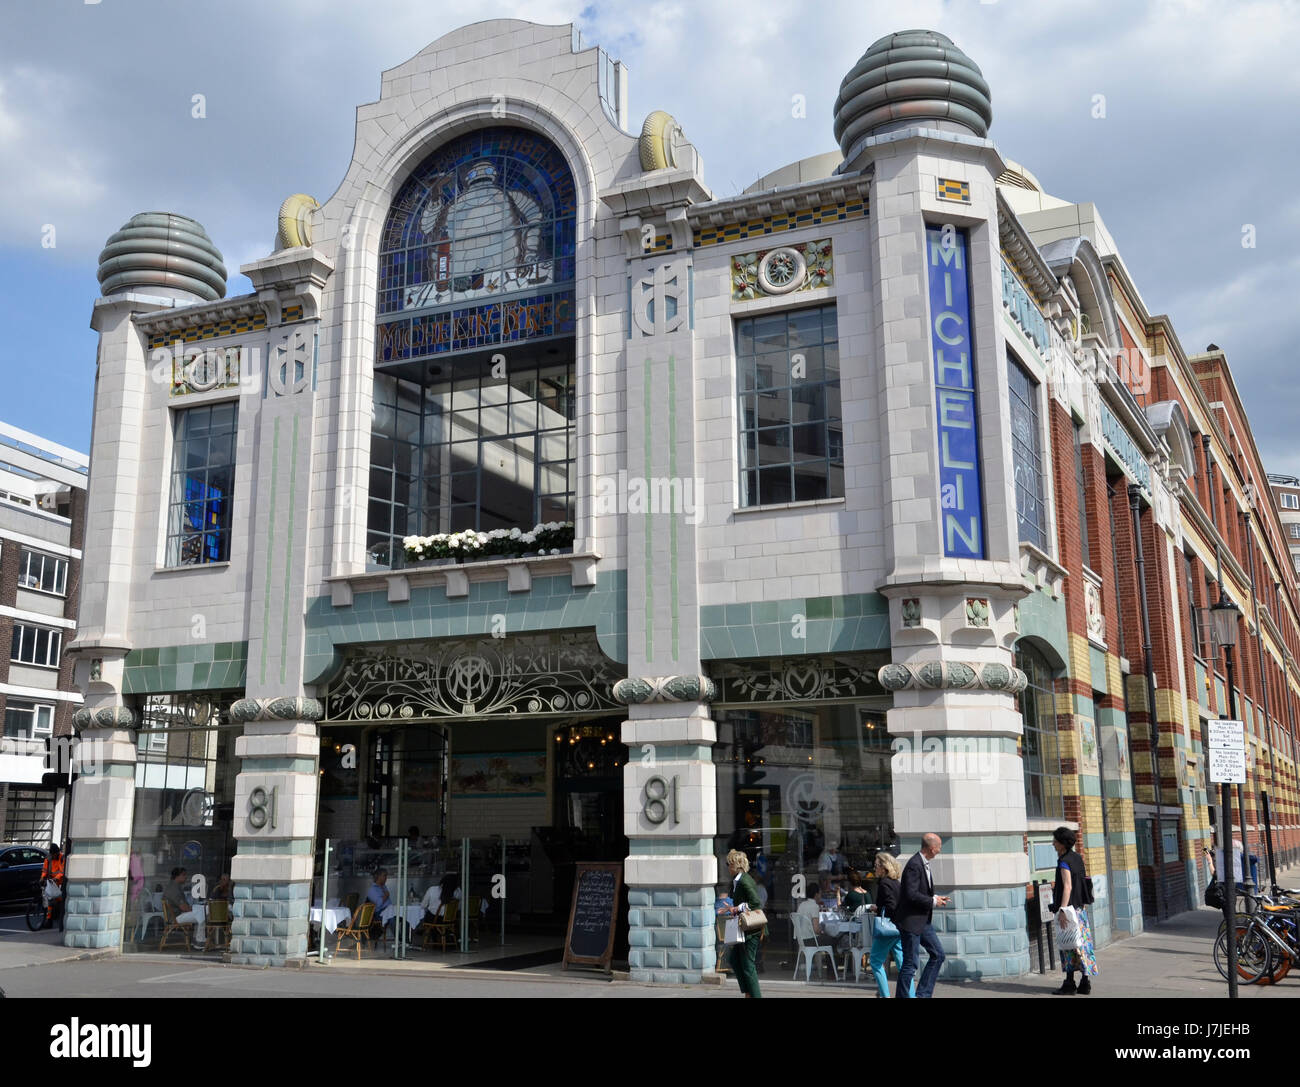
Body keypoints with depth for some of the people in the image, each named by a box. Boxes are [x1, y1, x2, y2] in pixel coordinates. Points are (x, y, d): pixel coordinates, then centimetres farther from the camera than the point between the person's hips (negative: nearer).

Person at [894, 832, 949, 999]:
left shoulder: (924, 863, 10)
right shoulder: (914, 865, -22)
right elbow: (911, 894, -26)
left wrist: (935, 898, 5)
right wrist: (933, 901, -15)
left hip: (923, 920, 10)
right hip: (910, 921, -10)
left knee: (938, 954, 12)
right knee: (910, 963, -4)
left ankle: (923, 994, 17)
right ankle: (902, 995, 7)